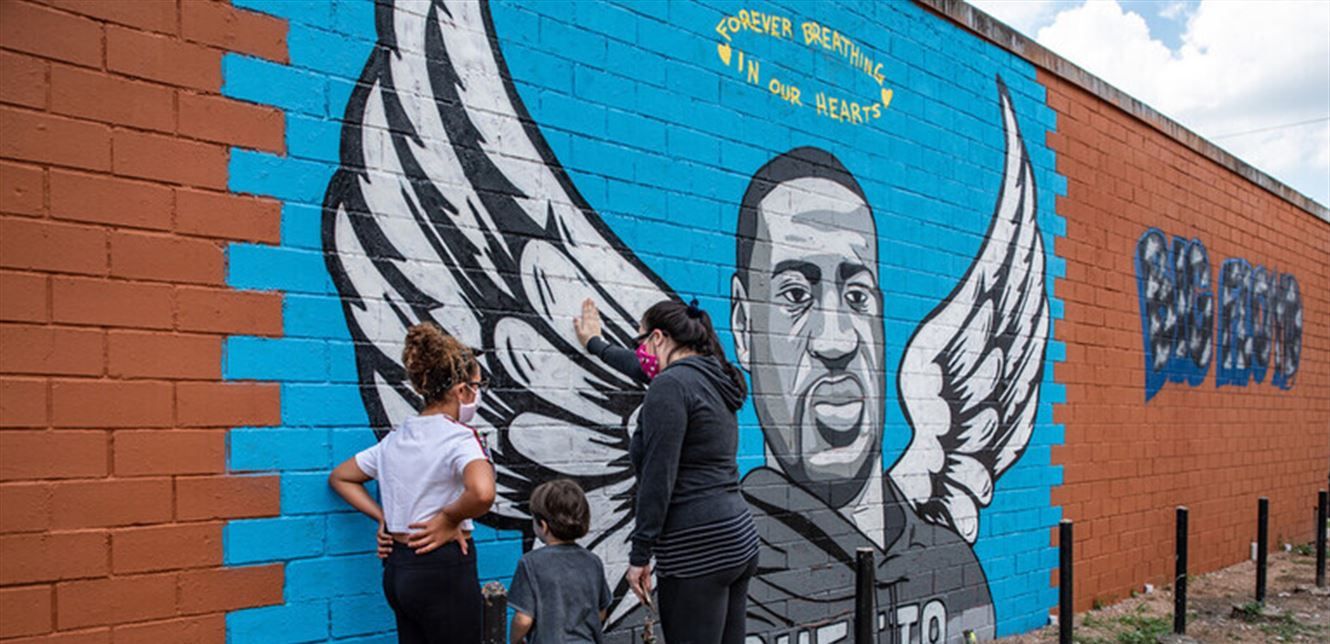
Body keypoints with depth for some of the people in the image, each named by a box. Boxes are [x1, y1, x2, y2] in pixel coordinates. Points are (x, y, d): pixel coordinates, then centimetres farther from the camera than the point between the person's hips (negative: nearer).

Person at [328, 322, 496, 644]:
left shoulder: (395, 439, 9)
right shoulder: (458, 437, -15)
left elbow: (340, 478, 21)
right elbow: (482, 493, -35)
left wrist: (383, 517, 12)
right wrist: (449, 518, -16)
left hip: (397, 568, 8)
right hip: (443, 569, -8)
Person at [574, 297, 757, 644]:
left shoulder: (670, 386, -12)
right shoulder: (713, 378, 16)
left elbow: (657, 478, -17)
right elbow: (646, 369, 34)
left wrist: (640, 554, -12)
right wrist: (595, 343, 49)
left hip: (698, 551, -9)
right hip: (739, 540, 9)